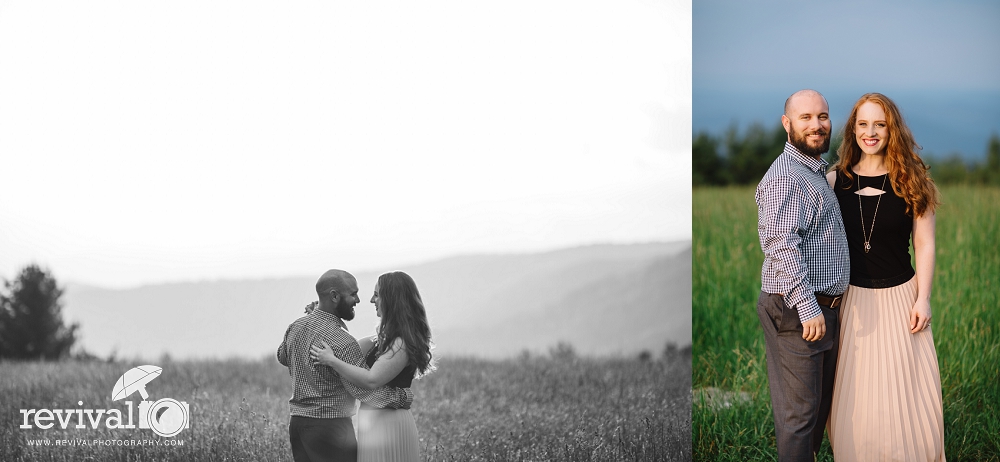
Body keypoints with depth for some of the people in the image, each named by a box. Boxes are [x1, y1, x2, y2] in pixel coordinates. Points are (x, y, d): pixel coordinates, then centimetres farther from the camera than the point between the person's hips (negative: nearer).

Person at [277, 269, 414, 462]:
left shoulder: (295, 327, 3)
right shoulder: (341, 341, -21)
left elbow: (282, 357, 26)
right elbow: (367, 390, -19)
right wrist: (404, 396, -6)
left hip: (296, 423, 8)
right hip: (329, 425, -8)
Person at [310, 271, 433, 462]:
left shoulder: (402, 344, -17)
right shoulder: (388, 338, 13)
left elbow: (372, 380, -24)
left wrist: (332, 361, -18)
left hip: (386, 423, -9)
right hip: (378, 420, 9)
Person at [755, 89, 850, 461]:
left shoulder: (817, 172, 17)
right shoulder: (786, 176, -17)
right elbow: (782, 245, -27)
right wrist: (807, 307, -30)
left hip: (822, 308, 10)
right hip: (797, 313, -10)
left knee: (821, 401, 20)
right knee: (799, 410, -3)